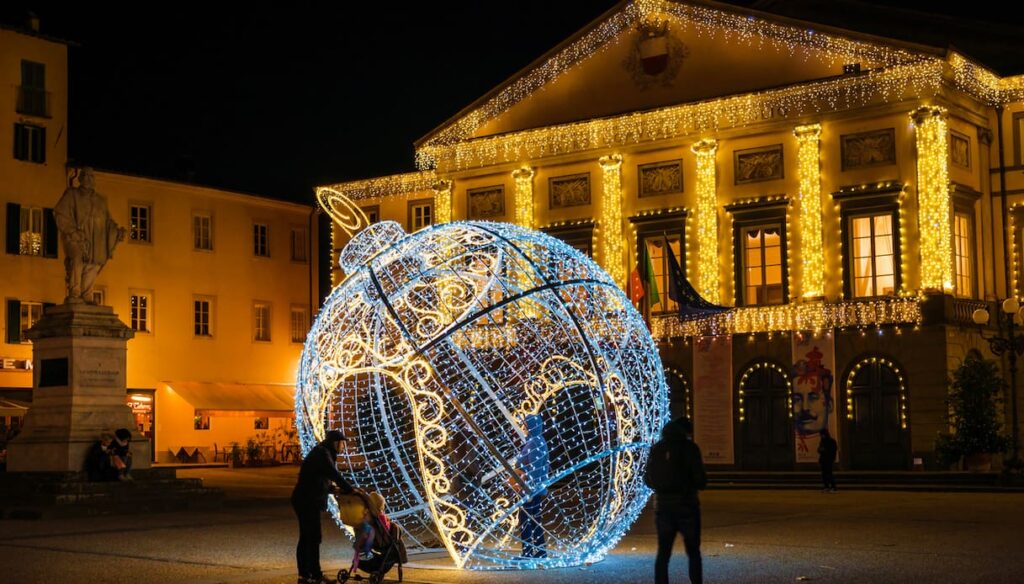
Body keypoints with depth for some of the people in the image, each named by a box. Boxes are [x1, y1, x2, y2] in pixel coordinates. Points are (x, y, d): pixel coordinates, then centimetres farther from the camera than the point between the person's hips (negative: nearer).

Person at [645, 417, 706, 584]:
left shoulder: (656, 448, 4)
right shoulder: (689, 448, -8)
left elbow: (648, 480, 8)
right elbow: (700, 481, -10)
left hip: (662, 506, 3)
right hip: (686, 506, -3)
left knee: (663, 553, 9)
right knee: (693, 552, 9)